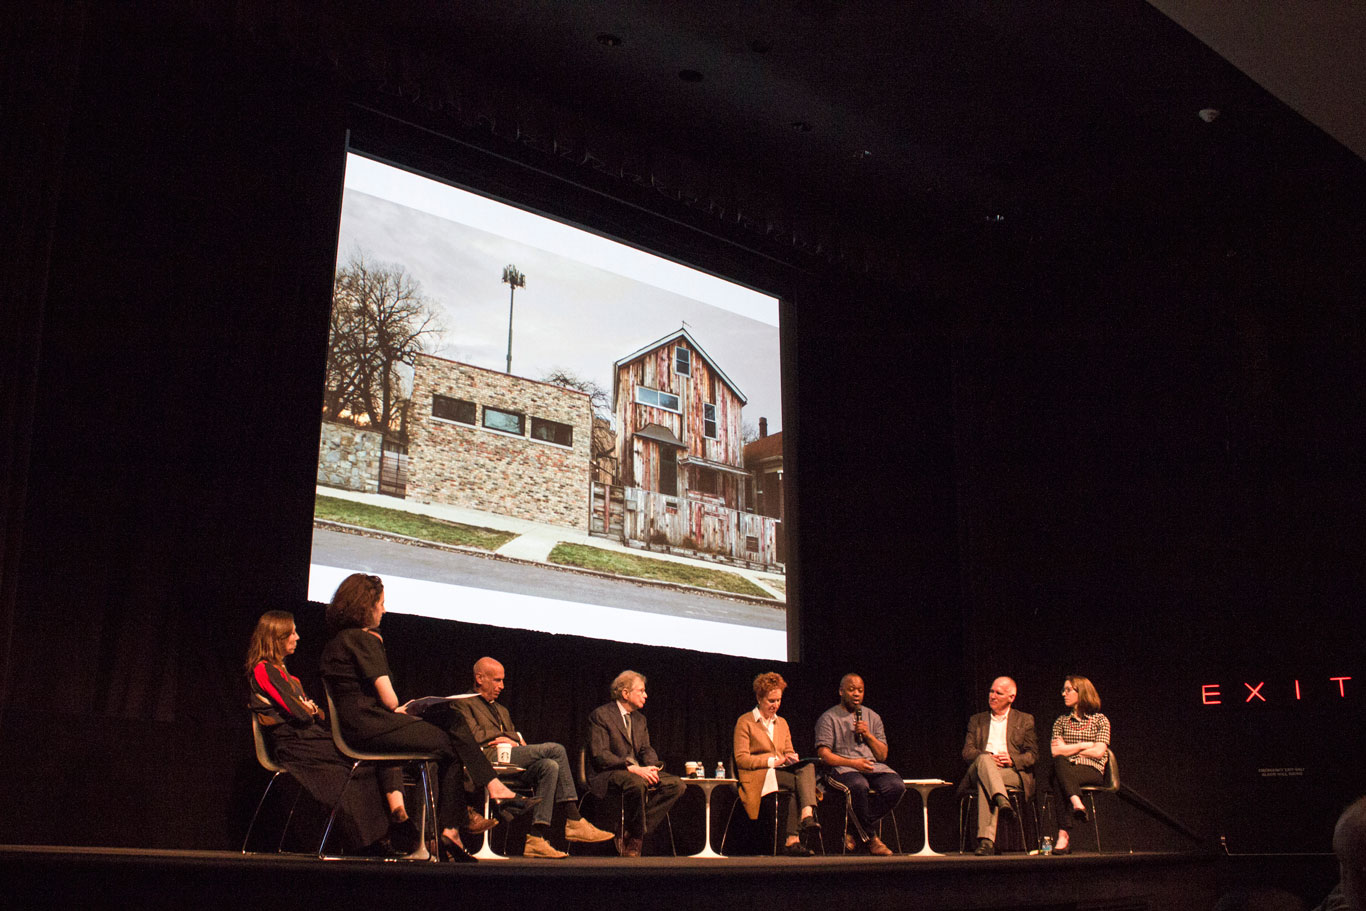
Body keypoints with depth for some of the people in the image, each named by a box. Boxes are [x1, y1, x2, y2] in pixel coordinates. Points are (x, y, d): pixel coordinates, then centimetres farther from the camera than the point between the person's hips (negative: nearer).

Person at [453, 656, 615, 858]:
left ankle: (537, 837, -30)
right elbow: (474, 735, -5)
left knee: (550, 766, -25)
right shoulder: (464, 703, 12)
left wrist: (511, 740, 1)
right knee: (556, 749, -21)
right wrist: (513, 740, -1)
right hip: (489, 759, -7)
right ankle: (574, 822, -21)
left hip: (512, 760, 7)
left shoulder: (502, 710, 35)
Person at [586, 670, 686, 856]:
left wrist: (651, 768, -11)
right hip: (609, 774, -8)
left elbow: (647, 750, 14)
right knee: (637, 783, -39)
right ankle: (632, 840, -17)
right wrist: (631, 768, -27)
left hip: (638, 771, 8)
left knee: (676, 784, -16)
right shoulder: (600, 715, -6)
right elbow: (599, 755, -16)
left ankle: (633, 834, -16)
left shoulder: (640, 719, 19)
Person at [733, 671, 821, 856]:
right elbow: (741, 759, -5)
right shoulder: (745, 722, 4)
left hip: (783, 773, 5)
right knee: (800, 780, -33)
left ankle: (807, 815, -48)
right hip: (758, 778, -5)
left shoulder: (782, 723, 24)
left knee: (807, 767, -31)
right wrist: (773, 761, -15)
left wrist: (792, 758, -5)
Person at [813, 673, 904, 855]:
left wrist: (868, 735, -1)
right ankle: (870, 838, -19)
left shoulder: (872, 717, 21)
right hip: (842, 768, -5)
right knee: (859, 785, -40)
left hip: (873, 767, 5)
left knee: (897, 785, -27)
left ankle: (857, 834, -16)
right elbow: (824, 754, -5)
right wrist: (852, 763, -19)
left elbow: (883, 755, 16)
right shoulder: (829, 718, 7)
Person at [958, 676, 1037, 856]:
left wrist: (1012, 759, -12)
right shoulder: (977, 720, 24)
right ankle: (1001, 800, -60)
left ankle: (986, 839, -47)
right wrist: (987, 758, -12)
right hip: (980, 770, 2)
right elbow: (967, 751, 10)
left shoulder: (1025, 720, 20)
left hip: (1013, 773, -2)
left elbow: (1033, 755, 10)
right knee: (984, 759, -36)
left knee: (984, 783, -37)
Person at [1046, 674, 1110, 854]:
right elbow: (1055, 751, 5)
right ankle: (1077, 803, -51)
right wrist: (1083, 745, 0)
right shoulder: (1061, 721, 20)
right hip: (1066, 771, 3)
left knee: (1059, 780, -36)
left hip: (1092, 772, -3)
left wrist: (1068, 749, 2)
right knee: (1059, 761, -37)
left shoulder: (1100, 720, 11)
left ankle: (1063, 834, -45)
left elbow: (1098, 752, -4)